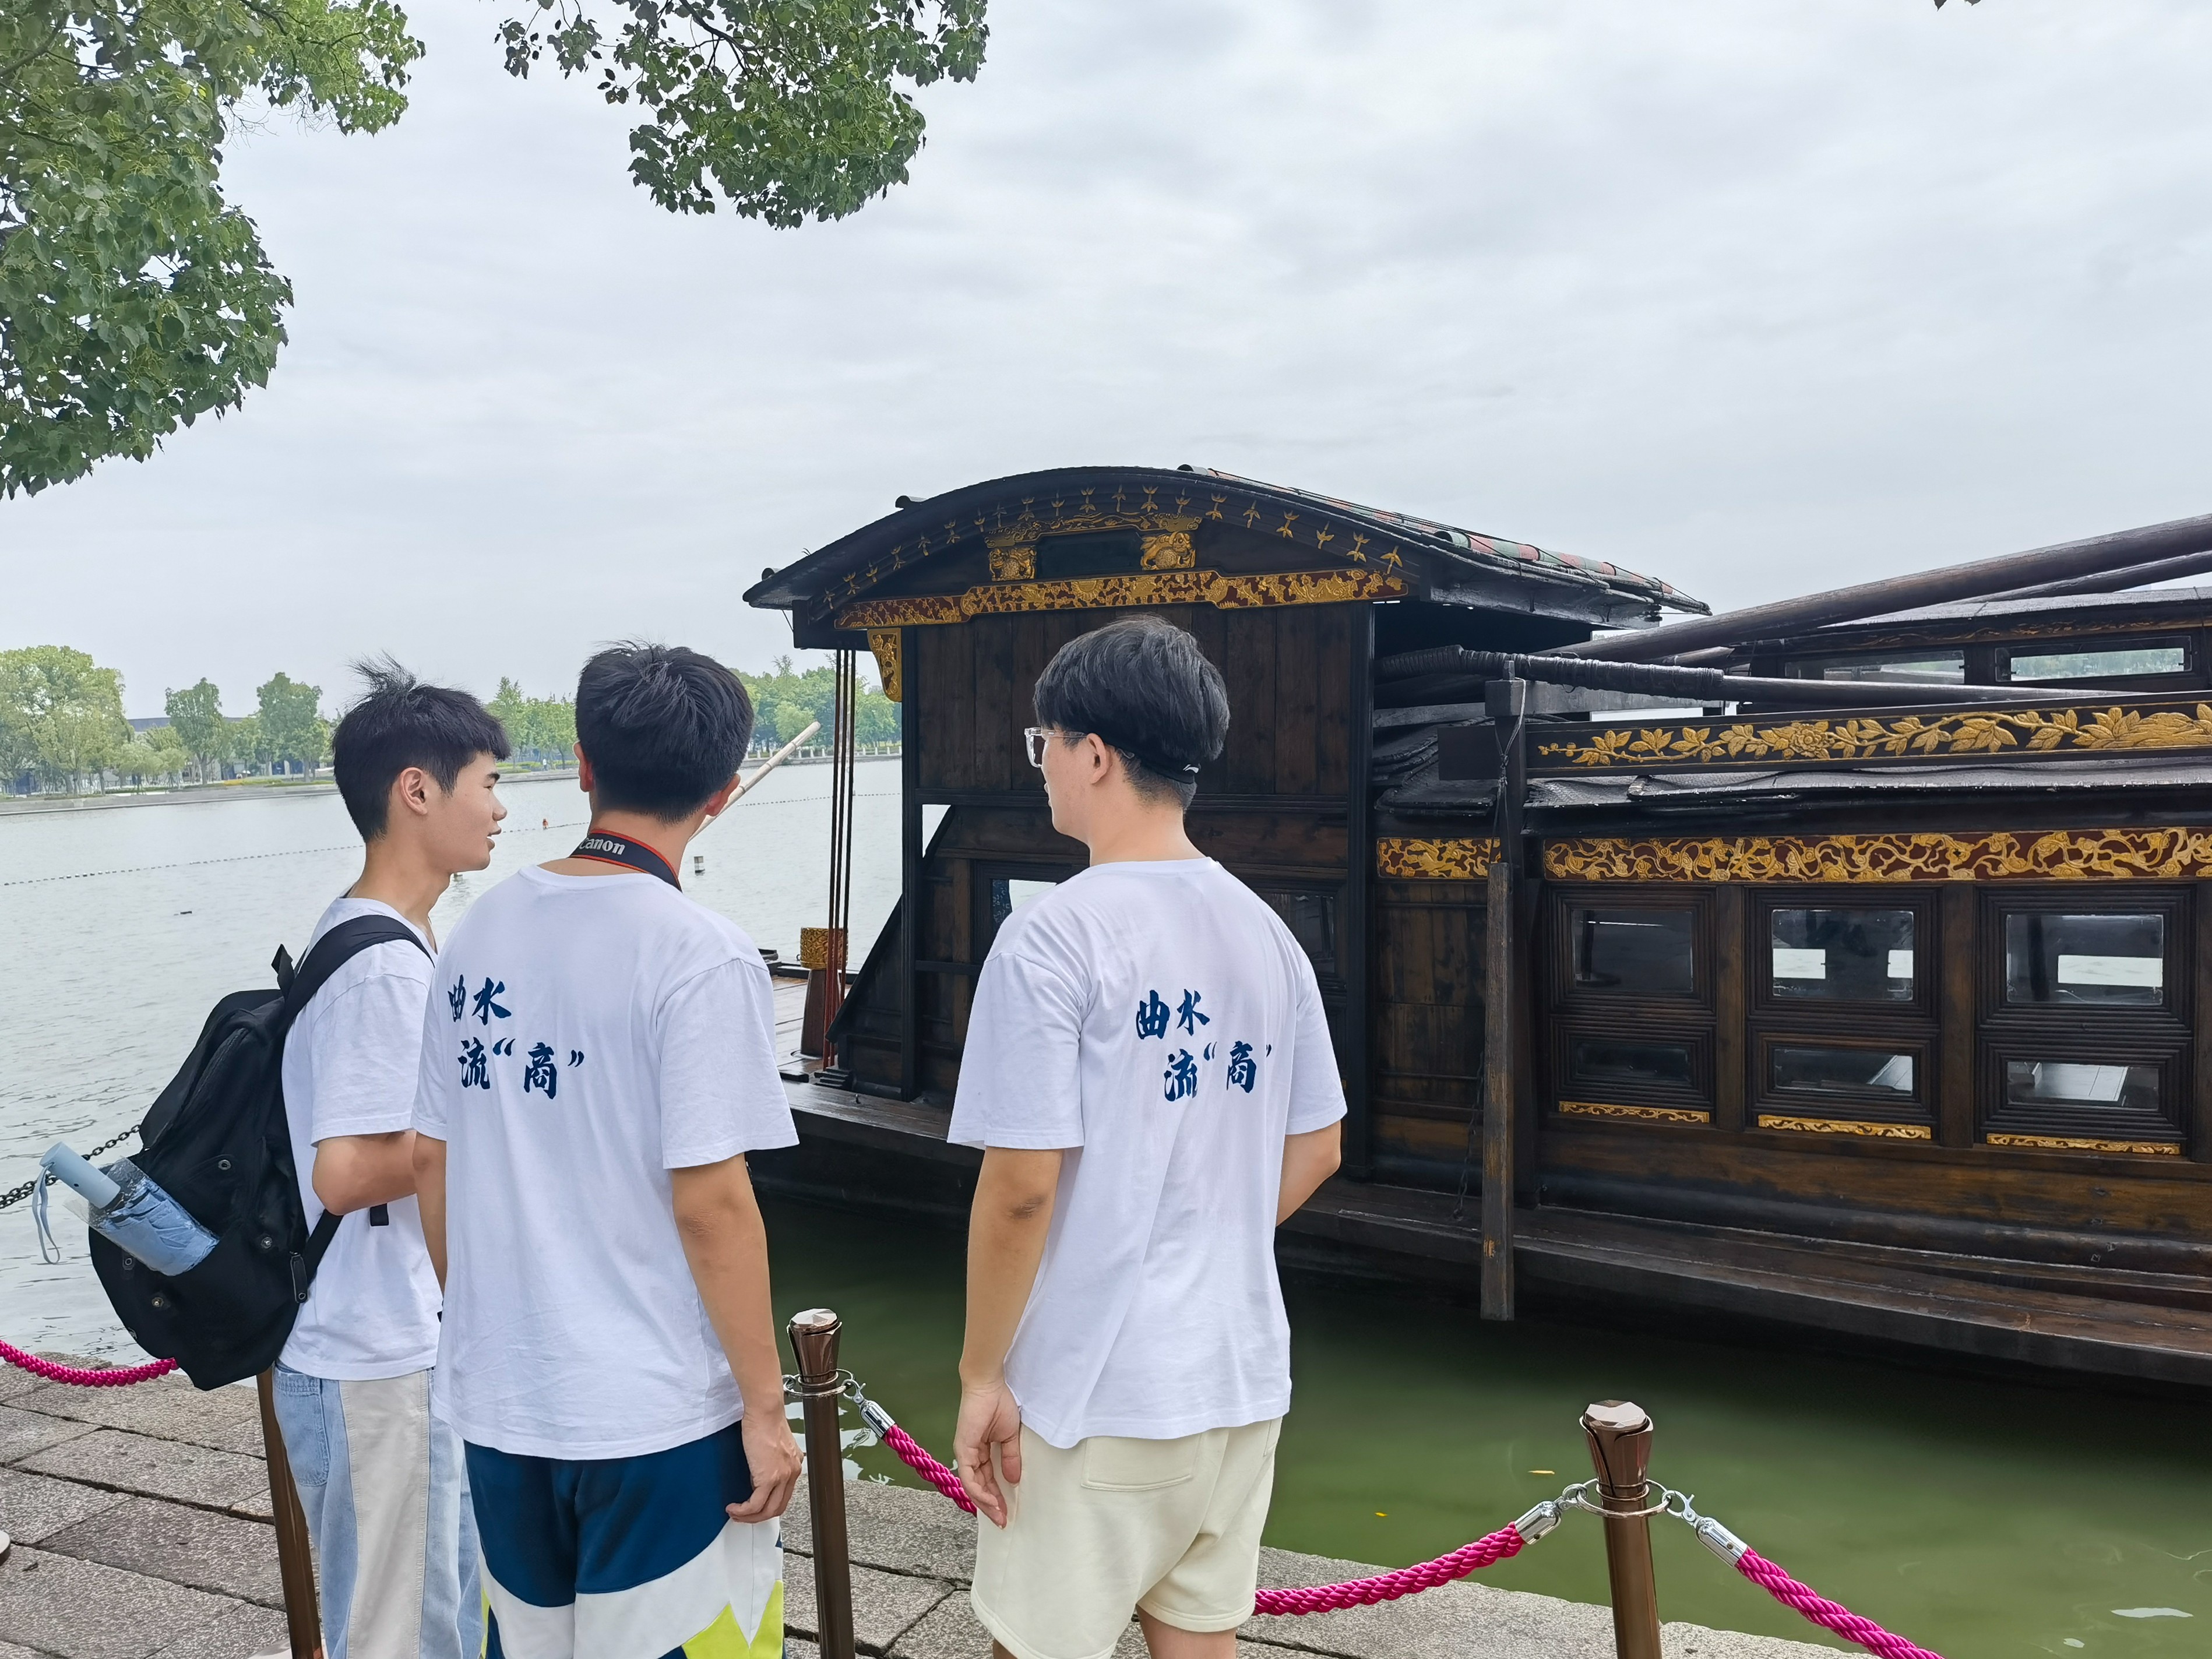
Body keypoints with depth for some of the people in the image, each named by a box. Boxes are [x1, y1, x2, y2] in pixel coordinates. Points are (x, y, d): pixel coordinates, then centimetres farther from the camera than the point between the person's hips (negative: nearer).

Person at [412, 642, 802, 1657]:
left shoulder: (483, 928, 1)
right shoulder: (701, 958, -18)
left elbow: (431, 1161, 7)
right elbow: (710, 1203, -19)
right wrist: (765, 1408, -10)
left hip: (497, 1398, 6)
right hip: (656, 1418, -6)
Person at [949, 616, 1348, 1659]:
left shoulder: (1054, 935, -17)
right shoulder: (1267, 934, 4)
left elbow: (1021, 1187, -18)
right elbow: (1315, 1154, 10)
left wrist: (982, 1375, -8)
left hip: (1095, 1391, -6)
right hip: (1241, 1376, 7)